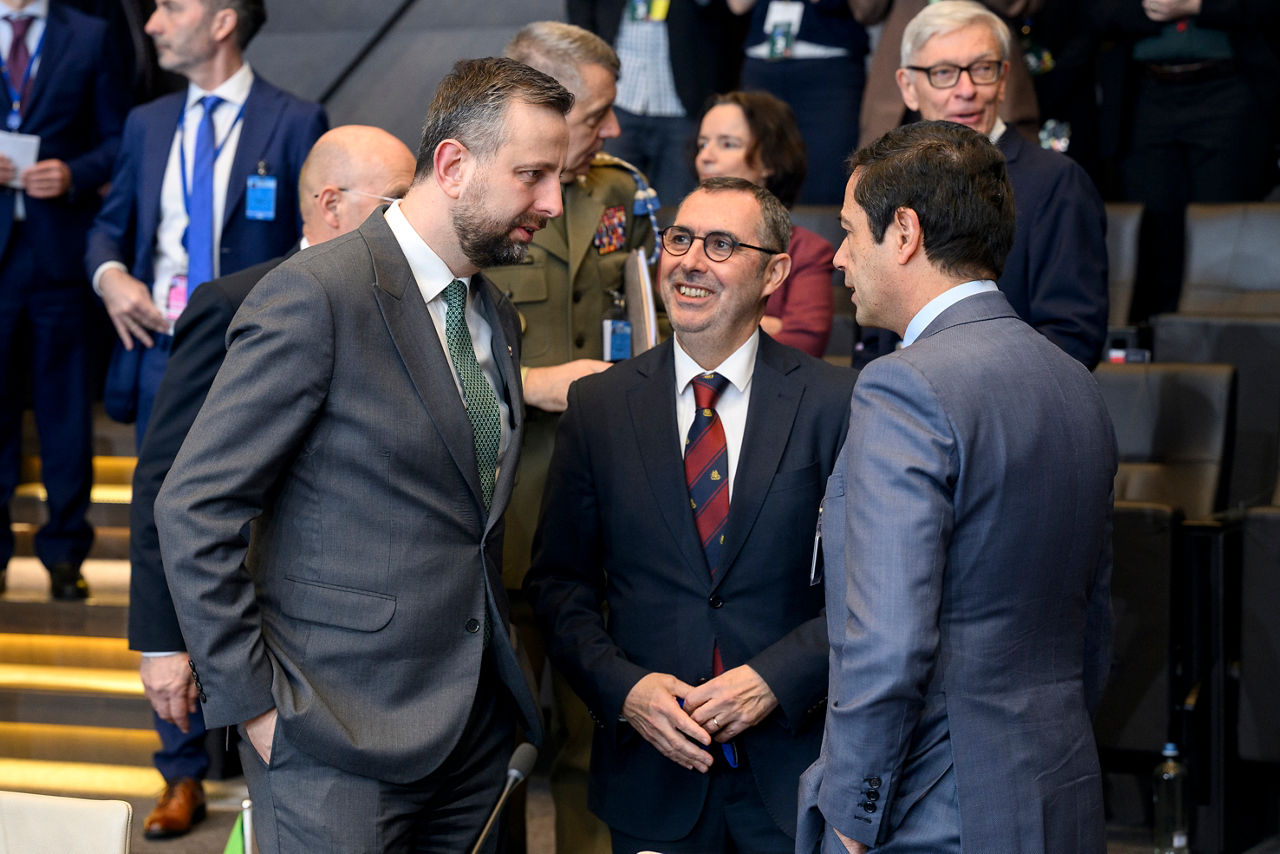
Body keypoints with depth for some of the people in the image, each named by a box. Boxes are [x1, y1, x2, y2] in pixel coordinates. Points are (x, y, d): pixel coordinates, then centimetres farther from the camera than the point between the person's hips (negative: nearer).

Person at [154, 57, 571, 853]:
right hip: (343, 741, -7)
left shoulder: (497, 315, 13)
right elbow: (193, 509, -14)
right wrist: (253, 702, -14)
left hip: (476, 731, 7)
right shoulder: (315, 296, -13)